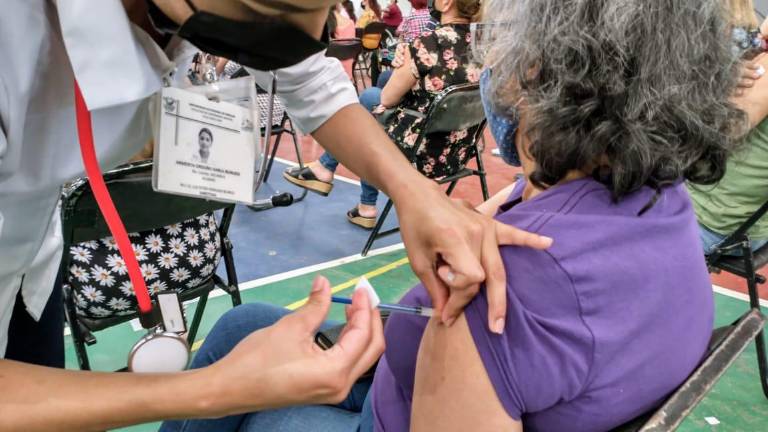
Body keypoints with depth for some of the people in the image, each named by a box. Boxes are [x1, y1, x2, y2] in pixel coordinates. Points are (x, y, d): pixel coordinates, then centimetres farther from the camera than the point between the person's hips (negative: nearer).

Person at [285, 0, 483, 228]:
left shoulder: (429, 44, -21)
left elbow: (387, 99, -9)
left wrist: (402, 64, 5)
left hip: (424, 153, -7)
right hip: (456, 151, 7)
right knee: (369, 96, 22)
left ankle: (325, 168, 36)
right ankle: (366, 206, 29)